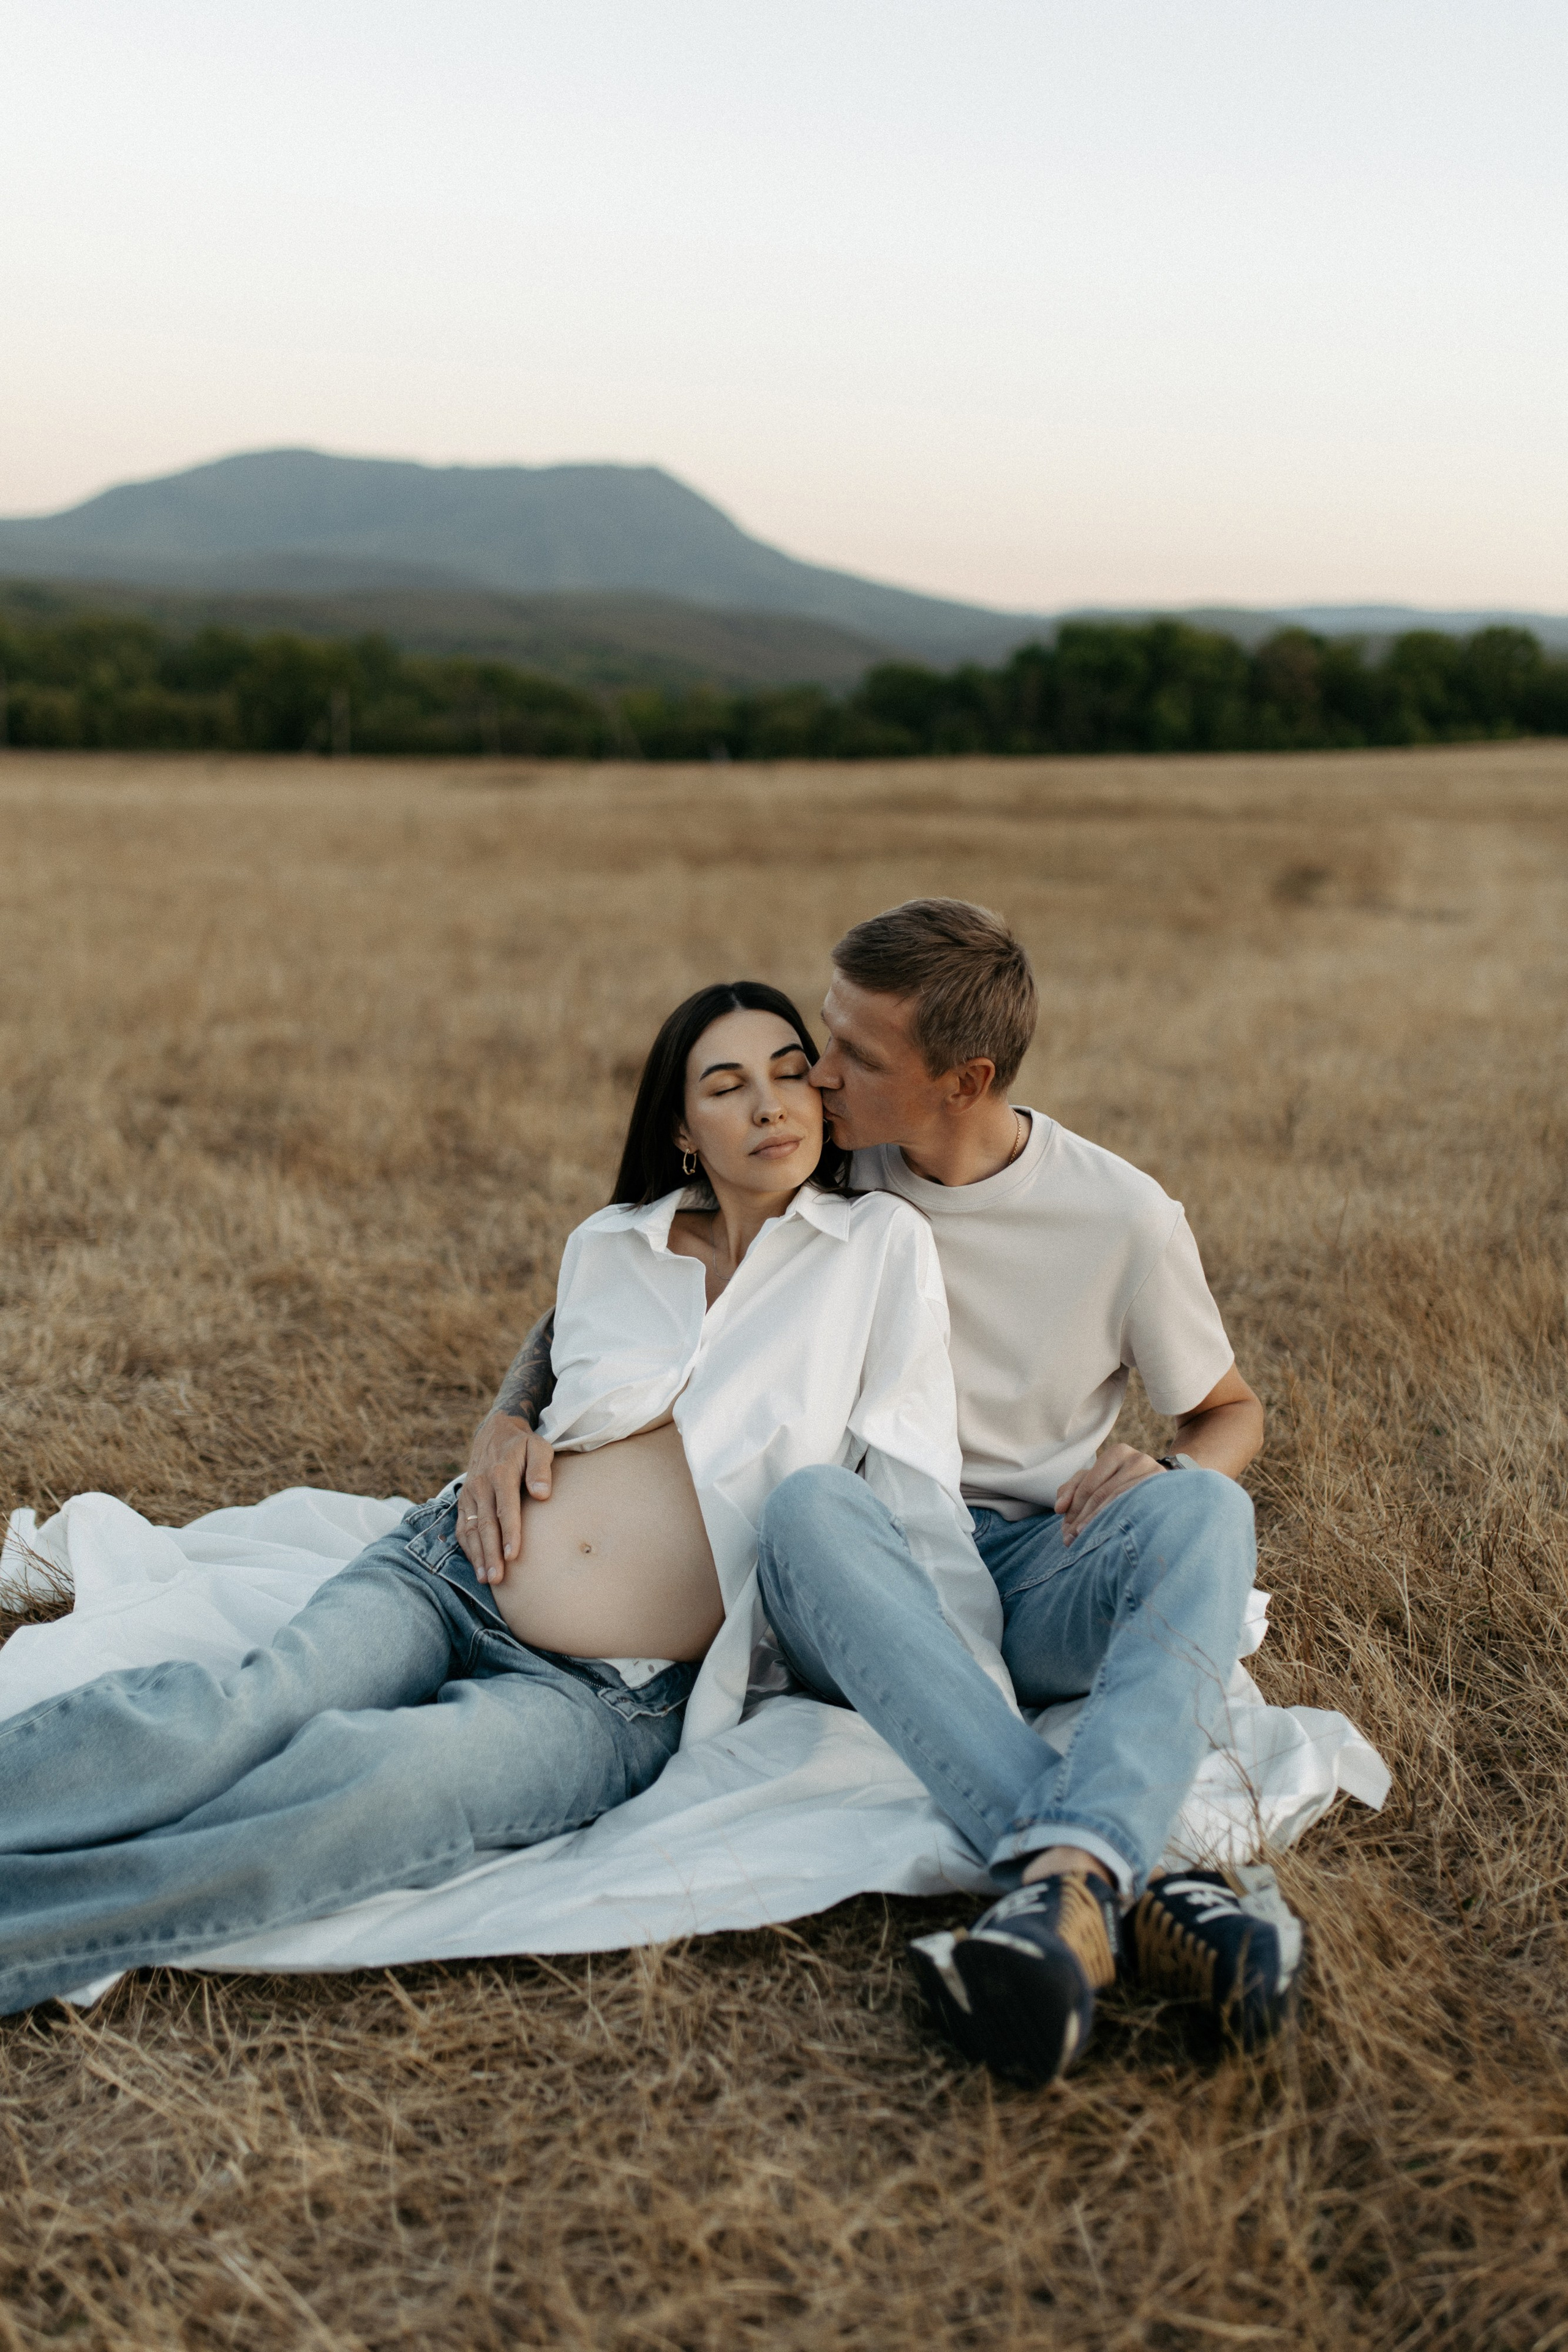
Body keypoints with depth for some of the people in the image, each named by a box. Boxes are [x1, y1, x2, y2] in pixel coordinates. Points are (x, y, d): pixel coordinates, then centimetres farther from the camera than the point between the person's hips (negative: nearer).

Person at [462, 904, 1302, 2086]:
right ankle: (1127, 1886, -50)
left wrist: (1164, 1474, -10)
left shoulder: (1123, 1220, -1)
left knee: (1203, 1514, -33)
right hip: (866, 1588, 1)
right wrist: (507, 1423, -9)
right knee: (810, 1502, -36)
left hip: (1041, 1576, 0)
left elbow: (1232, 1410, 15)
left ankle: (1068, 1881, -55)